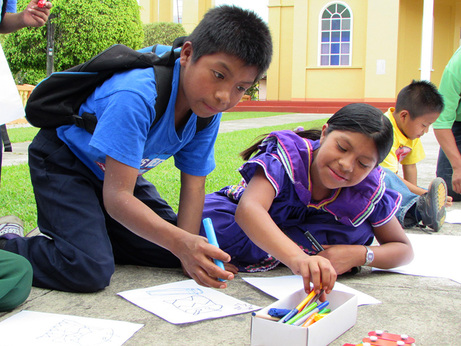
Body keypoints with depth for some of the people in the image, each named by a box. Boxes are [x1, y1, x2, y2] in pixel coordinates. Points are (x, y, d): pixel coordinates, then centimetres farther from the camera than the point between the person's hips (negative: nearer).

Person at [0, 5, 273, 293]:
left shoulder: (209, 110, -14)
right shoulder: (136, 97, -38)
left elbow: (193, 186, -10)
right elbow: (117, 197, -40)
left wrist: (191, 255, -22)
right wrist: (181, 243, -53)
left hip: (114, 170, 7)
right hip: (64, 159, -7)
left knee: (169, 252, 5)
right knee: (90, 271, -24)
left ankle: (93, 233, 18)